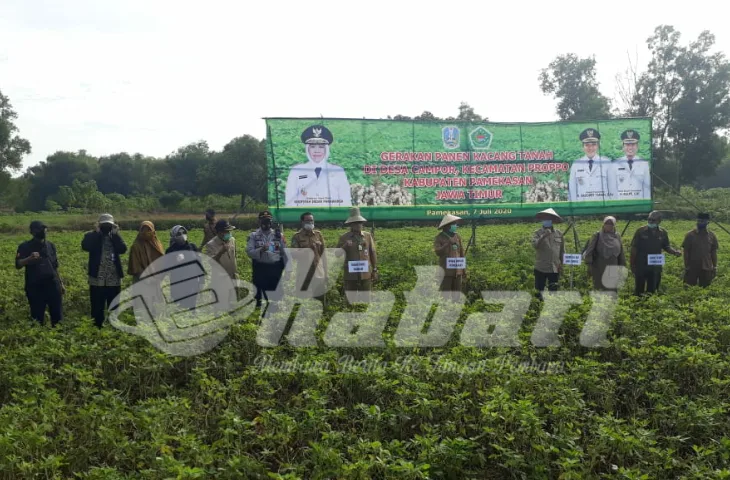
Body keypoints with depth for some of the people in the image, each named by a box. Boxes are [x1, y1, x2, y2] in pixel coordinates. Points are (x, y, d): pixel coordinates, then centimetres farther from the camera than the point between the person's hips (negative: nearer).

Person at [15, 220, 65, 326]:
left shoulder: (50, 245, 10)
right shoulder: (25, 246, -1)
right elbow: (18, 265, -12)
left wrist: (61, 283, 15)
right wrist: (29, 259, -31)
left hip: (52, 285, 3)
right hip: (35, 287, -3)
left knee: (57, 315, 4)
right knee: (37, 317, 2)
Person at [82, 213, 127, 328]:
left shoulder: (115, 237, 9)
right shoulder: (92, 236, 2)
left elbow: (123, 249, -10)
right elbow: (85, 246, -20)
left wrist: (115, 234, -10)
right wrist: (96, 232, -14)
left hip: (114, 280, 2)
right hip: (97, 280, -2)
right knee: (97, 309, 4)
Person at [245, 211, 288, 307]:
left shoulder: (278, 235, 8)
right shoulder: (253, 235, 4)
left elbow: (284, 253, 7)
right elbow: (249, 252, -6)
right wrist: (260, 250, -21)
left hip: (276, 268, 1)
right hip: (260, 268, -1)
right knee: (260, 291, 6)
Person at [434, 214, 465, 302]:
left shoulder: (457, 236, 8)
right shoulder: (439, 238, -4)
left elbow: (461, 253, 12)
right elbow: (438, 252, -17)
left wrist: (464, 269, 11)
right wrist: (449, 243, -20)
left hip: (457, 270, 4)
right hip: (446, 270, -4)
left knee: (456, 294, 8)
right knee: (446, 294, -3)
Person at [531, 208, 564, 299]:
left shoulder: (559, 234, 6)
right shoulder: (538, 234, -1)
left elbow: (562, 251, 11)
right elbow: (534, 245, -20)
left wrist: (561, 264, 6)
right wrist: (544, 236, -29)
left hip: (554, 268, 2)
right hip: (541, 268, -2)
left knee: (553, 290, 5)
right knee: (539, 290, 4)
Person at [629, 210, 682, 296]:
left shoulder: (663, 233, 4)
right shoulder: (641, 231, -5)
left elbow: (666, 247, 15)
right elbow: (634, 248, -2)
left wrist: (675, 252, -6)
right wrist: (632, 265, -5)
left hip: (655, 267, 3)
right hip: (641, 266, -3)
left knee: (652, 290, 10)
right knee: (639, 289, 3)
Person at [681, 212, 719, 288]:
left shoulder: (712, 236, 3)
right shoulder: (690, 235, -4)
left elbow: (714, 252, 8)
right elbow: (686, 252, -3)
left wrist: (714, 267, 5)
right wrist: (686, 267, -6)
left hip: (707, 268, 2)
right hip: (692, 268, -2)